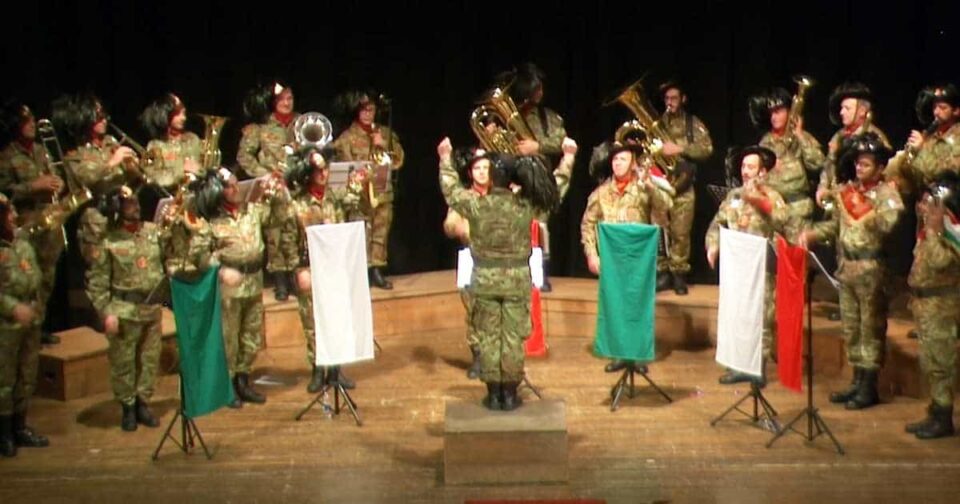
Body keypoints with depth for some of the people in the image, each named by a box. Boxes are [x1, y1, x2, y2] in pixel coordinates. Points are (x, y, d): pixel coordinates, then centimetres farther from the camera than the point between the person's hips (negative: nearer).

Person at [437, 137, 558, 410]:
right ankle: (510, 393, 12)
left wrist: (446, 159, 23)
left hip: (485, 280, 0)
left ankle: (493, 394, 13)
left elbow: (451, 190, 8)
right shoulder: (526, 205, -10)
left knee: (488, 337, 8)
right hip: (517, 279, 0)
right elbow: (551, 189, 6)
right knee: (513, 337, 7)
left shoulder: (476, 205, -10)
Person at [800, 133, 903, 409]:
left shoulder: (886, 192, -8)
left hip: (870, 269, -7)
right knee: (850, 327, 13)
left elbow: (888, 223, -24)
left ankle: (869, 387, 8)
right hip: (846, 267, 7)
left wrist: (863, 207, -21)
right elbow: (835, 224, 17)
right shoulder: (848, 189, 11)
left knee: (871, 327, 1)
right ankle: (857, 381, 24)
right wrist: (811, 233, 3)